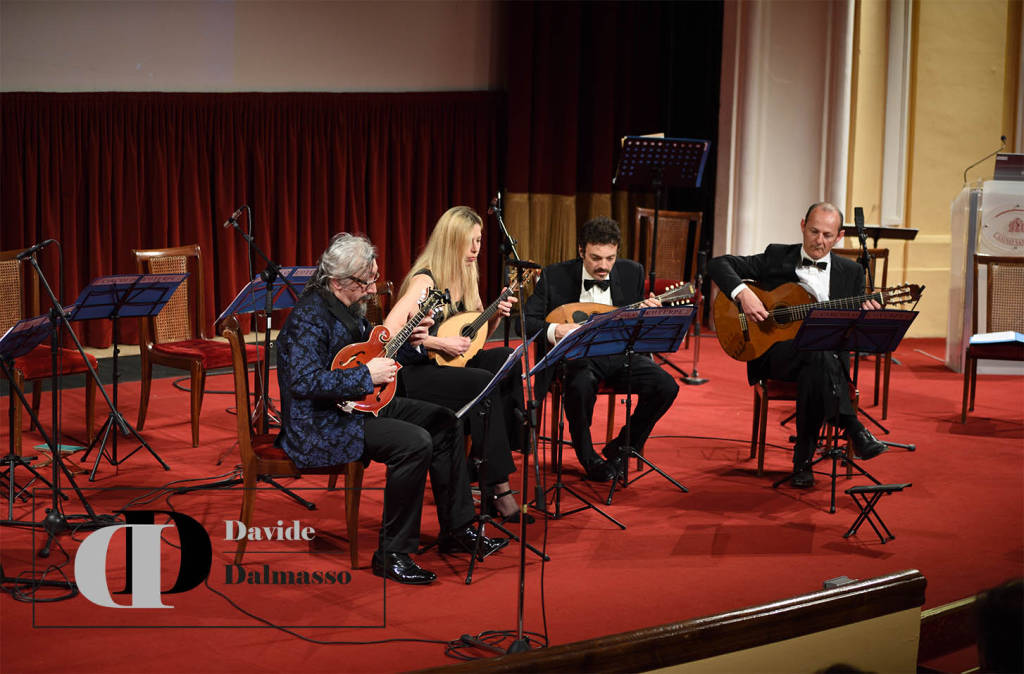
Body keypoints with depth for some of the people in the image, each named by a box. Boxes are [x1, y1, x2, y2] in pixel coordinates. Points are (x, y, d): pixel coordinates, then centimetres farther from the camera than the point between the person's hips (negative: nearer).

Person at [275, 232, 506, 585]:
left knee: (442, 421, 8)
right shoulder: (310, 317, -23)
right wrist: (366, 376, -27)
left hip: (360, 404, 11)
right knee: (415, 443, -26)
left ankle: (456, 529, 16)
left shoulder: (348, 305, 8)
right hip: (320, 425, -11)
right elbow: (305, 382, -33)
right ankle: (392, 554, -16)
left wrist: (403, 337, 8)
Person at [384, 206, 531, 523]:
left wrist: (495, 316, -2)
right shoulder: (425, 280, -16)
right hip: (417, 373, -8)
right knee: (484, 382, -30)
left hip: (450, 364, 8)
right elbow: (388, 331, -28)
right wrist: (440, 343, -26)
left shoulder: (466, 277, 9)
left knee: (509, 360, -17)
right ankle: (499, 489, -26)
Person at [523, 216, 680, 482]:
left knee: (666, 387, -20)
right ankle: (588, 458, -12)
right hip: (575, 355, -3)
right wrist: (554, 330, -24)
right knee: (581, 383, -38)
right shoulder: (555, 276, -5)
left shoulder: (631, 272, 3)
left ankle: (619, 450, 1)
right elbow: (526, 321, -5)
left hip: (619, 353, 3)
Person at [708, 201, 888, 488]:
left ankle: (804, 459, -30)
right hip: (777, 352, -2)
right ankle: (853, 429, -37)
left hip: (830, 355, 2)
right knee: (817, 350, -37)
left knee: (815, 370, -36)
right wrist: (743, 293, -16)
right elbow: (718, 264, 2)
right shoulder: (777, 257, 8)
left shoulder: (850, 271, 13)